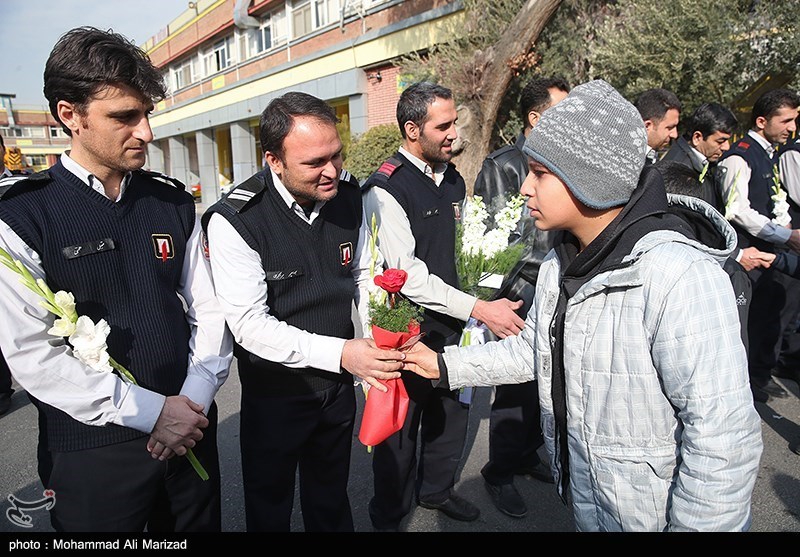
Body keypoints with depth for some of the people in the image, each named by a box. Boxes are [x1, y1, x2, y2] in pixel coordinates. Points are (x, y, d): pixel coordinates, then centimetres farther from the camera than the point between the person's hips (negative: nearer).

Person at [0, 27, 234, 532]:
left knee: (201, 524, 20)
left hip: (190, 430, 4)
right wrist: (151, 412, -15)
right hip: (92, 448, -3)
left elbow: (208, 309, 3)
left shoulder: (173, 203, 2)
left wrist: (194, 401, -9)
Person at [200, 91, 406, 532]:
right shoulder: (234, 221, -23)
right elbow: (250, 325, -24)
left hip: (339, 384, 5)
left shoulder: (348, 195, -7)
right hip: (276, 392, -4)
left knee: (332, 504, 26)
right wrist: (339, 353, -33)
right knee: (270, 511, 20)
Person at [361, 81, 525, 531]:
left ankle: (437, 490, 46)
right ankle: (389, 516, 34)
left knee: (454, 409, 18)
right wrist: (479, 309, -24)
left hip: (451, 324, 7)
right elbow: (407, 274, -23)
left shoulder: (453, 180, 8)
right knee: (403, 423, 8)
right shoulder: (386, 189, -17)